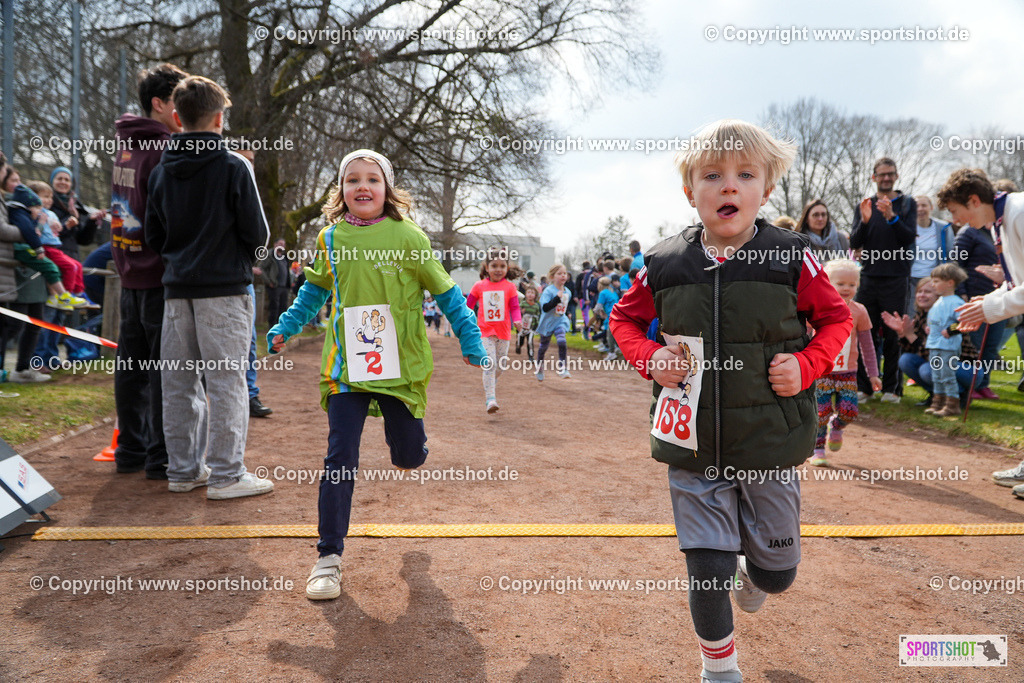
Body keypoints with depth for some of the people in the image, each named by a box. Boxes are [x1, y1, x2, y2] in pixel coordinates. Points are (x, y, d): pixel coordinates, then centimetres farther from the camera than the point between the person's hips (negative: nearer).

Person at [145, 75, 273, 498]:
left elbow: (153, 236, 11)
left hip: (177, 289, 6)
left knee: (179, 383, 10)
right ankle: (226, 475, 1)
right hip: (224, 288, -5)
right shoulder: (233, 167, -7)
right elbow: (257, 234, -6)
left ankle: (183, 470, 19)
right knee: (226, 382, -2)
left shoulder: (162, 170, 8)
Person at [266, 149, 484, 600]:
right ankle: (329, 557, 8)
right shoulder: (330, 239, 4)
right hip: (346, 366, 1)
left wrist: (470, 338, 2)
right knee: (340, 458, -4)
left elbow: (444, 291, 2)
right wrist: (285, 328, 12)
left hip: (401, 364, -1)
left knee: (408, 456, 9)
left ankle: (407, 439, 49)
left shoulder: (407, 237, -5)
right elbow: (315, 290, 20)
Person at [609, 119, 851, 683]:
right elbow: (624, 319, 10)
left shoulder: (791, 259, -7)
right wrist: (650, 358, -8)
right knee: (707, 569, 4)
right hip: (693, 447, 0)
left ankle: (752, 575, 55)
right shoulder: (664, 265, -4)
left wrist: (807, 365, -11)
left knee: (778, 570, 15)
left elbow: (836, 318, 6)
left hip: (770, 445, 1)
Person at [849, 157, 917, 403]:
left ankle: (891, 387, 7)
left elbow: (910, 238, -6)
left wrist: (892, 217, -19)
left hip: (896, 278, -2)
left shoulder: (907, 203, 7)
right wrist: (865, 221, -15)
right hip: (869, 277, 2)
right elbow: (854, 243, 3)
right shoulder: (864, 205, 12)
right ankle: (864, 386, 10)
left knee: (893, 335, -1)